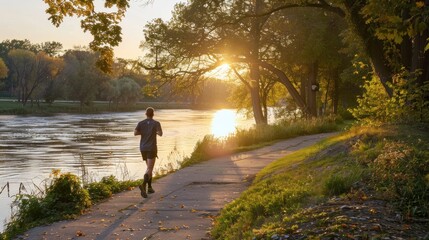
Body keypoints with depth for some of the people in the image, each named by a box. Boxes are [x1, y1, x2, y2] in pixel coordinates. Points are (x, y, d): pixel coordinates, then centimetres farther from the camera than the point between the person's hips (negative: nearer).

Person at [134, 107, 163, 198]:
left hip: (143, 148, 5)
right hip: (152, 148, -5)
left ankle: (149, 187, 21)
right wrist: (156, 132, 6)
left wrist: (143, 132, 11)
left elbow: (135, 133, -8)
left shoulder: (141, 123, 4)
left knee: (150, 167, 21)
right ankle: (143, 185, -34)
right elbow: (160, 134, -18)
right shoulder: (156, 123, -5)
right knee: (149, 169, -10)